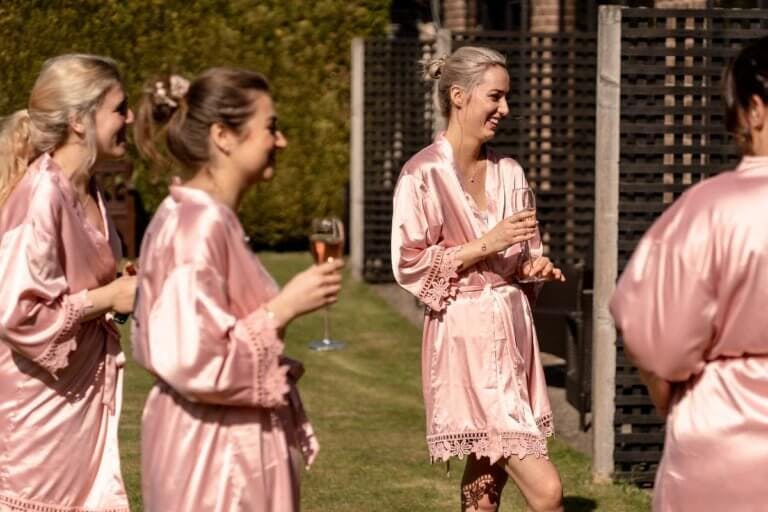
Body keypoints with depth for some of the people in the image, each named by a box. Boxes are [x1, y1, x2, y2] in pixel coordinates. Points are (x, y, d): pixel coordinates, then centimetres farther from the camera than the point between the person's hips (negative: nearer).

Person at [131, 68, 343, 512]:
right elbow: (195, 362, -24)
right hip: (216, 456, -10)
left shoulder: (206, 220, 11)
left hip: (235, 448, 10)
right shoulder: (199, 226, -19)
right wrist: (286, 306, -18)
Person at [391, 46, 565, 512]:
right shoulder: (424, 175, -9)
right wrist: (487, 244, -16)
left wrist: (535, 265, -2)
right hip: (466, 336, -7)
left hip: (512, 330, 7)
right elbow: (409, 266, -10)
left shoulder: (508, 173, 10)